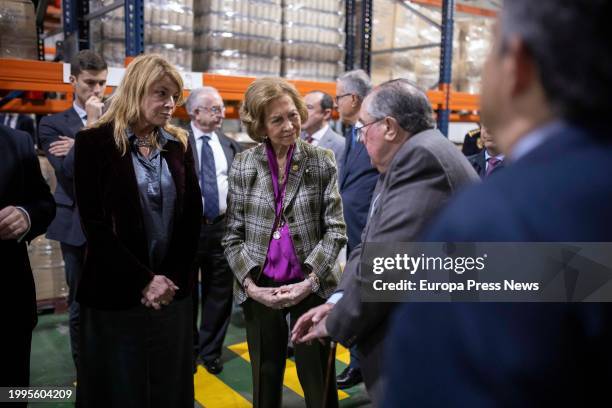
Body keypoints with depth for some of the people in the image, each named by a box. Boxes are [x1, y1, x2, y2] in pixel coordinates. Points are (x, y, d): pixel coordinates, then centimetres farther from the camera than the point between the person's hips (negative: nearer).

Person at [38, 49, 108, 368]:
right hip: (78, 226, -1)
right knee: (80, 304, 9)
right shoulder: (53, 124, 2)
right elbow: (68, 169, -12)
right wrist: (90, 124, -12)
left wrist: (79, 145, -12)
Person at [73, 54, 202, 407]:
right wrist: (144, 280, -13)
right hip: (115, 293, -3)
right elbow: (94, 224, -11)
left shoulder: (179, 144, 7)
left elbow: (193, 216, 4)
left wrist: (172, 278, -5)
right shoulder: (95, 142, -5)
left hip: (173, 291, 4)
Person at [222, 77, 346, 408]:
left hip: (311, 287, -1)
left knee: (318, 381, 8)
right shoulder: (243, 165, 0)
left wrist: (309, 282, -15)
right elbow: (233, 235, 1)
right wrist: (250, 285, -11)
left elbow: (335, 230, -5)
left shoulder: (322, 162, -3)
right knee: (265, 379, 16)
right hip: (259, 289, 1)